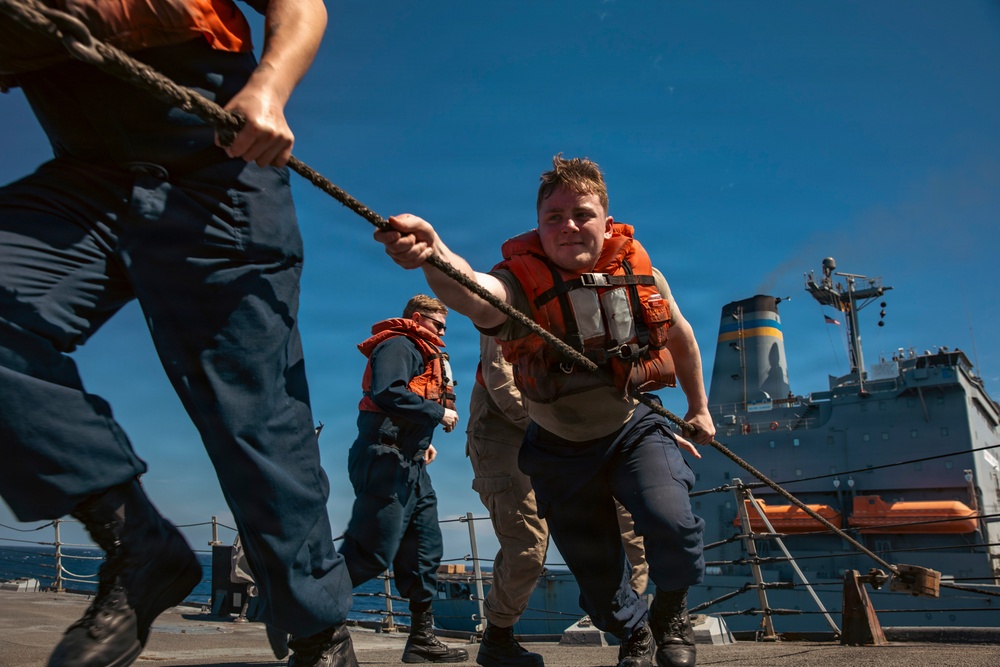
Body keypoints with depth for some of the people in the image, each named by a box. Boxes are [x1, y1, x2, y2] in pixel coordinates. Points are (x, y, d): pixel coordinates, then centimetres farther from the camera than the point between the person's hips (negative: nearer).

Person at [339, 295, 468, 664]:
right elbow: (386, 394, -23)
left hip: (410, 466, 11)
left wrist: (423, 441, 10)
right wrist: (438, 413, -15)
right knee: (371, 553, -13)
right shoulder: (399, 345, -5)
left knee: (425, 550, 9)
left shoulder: (422, 355, 26)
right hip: (385, 460, -11)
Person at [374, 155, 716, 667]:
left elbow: (681, 337, 7)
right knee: (594, 571, 8)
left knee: (671, 524, -24)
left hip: (633, 430, 1)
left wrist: (699, 408, 15)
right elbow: (472, 294, -51)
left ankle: (670, 616, 12)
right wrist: (434, 255, -73)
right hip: (561, 449, 0)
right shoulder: (521, 281, -25)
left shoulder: (640, 273, -13)